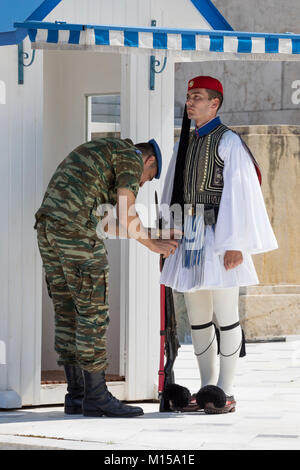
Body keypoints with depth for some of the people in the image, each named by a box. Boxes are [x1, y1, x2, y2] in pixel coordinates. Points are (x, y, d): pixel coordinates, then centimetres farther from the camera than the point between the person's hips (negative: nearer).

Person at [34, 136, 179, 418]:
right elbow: (126, 218, -5)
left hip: (48, 226, 9)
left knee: (68, 313, 11)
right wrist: (153, 245, 11)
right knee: (93, 312, -3)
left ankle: (77, 396, 12)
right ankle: (97, 397, -1)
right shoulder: (132, 158, 2)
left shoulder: (99, 152, 30)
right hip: (76, 230, -9)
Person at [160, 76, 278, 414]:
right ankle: (208, 389, 17)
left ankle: (226, 393, 1)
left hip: (219, 238, -7)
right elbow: (173, 195, 17)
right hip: (191, 239, 7)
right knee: (197, 317, 9)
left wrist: (236, 244, -19)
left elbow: (240, 195, -13)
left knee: (225, 316, -4)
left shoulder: (229, 142, -8)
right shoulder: (184, 144, 15)